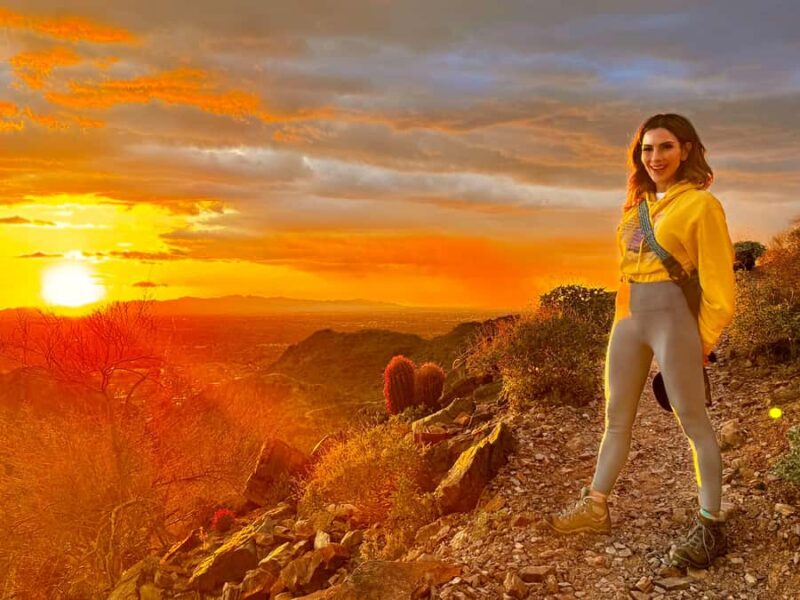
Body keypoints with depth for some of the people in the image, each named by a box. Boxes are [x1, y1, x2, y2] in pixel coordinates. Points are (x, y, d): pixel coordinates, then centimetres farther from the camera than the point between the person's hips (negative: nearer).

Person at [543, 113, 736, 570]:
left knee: (693, 421, 1)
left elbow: (717, 279, -6)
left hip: (673, 318, -7)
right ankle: (596, 507, 28)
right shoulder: (637, 204, 14)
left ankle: (711, 527, 13)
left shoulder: (701, 203, -6)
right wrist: (625, 318, 17)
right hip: (629, 318, 7)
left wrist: (705, 340, -6)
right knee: (617, 418, 15)